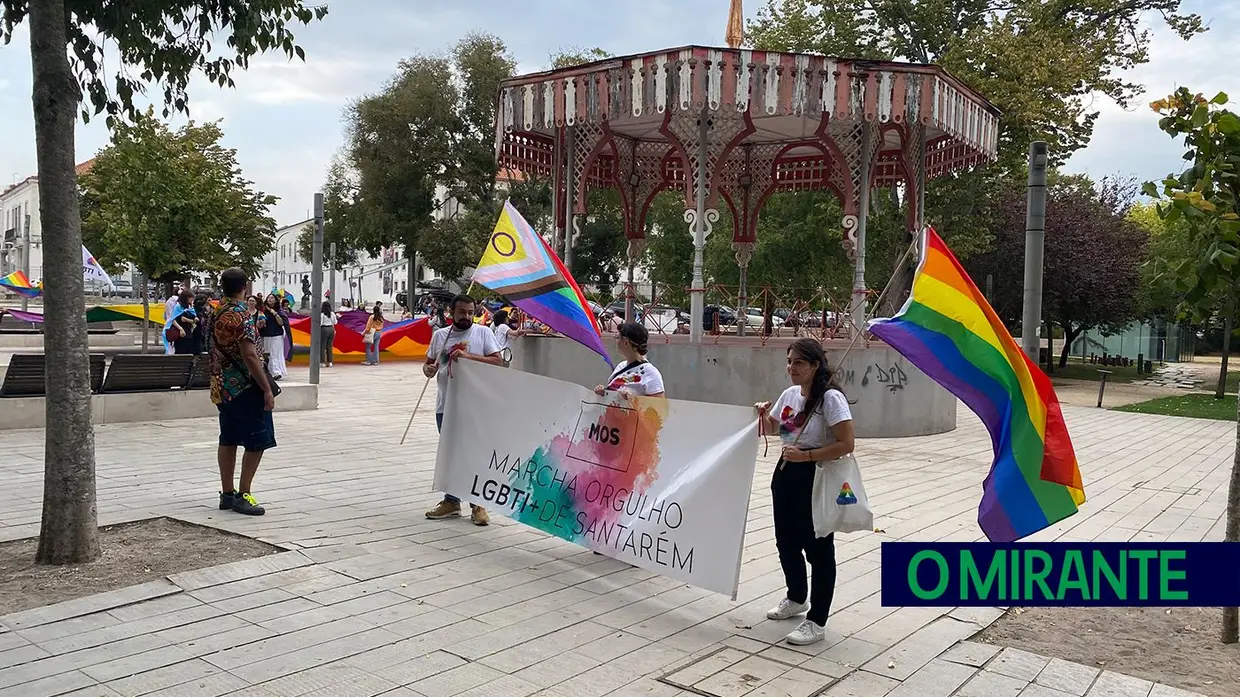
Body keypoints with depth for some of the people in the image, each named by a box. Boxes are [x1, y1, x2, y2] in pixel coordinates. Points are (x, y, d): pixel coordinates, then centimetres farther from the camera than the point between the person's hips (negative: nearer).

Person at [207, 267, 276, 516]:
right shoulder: (242, 315, -18)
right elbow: (250, 356, -23)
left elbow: (215, 351, 17)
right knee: (257, 441, -3)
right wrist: (267, 389, -20)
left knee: (228, 440, 12)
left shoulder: (214, 313, 9)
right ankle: (242, 495, -3)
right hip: (245, 386, -9)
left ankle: (227, 494, 17)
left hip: (221, 387, 9)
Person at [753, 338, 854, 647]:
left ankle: (817, 621, 13)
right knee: (786, 541, 19)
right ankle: (796, 598, 42)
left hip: (817, 478, -8)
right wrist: (763, 414, 1)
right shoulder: (789, 394, 6)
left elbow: (846, 444, -22)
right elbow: (771, 428, 22)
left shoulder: (830, 398, -17)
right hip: (786, 473, 8)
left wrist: (806, 455, -25)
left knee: (817, 549, 2)